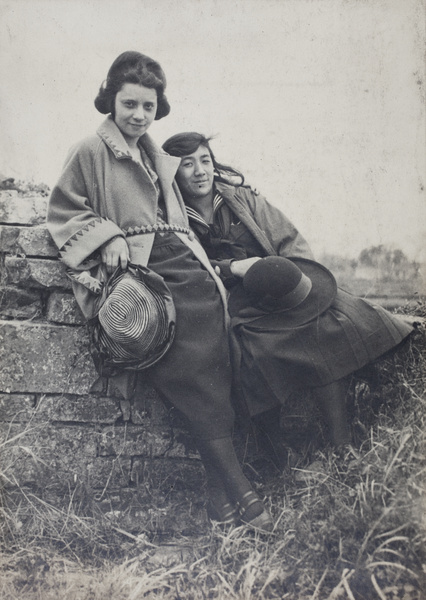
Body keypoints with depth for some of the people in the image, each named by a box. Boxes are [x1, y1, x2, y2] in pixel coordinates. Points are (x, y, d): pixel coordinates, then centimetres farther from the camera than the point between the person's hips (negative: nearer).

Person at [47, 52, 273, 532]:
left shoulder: (159, 160, 31)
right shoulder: (89, 153, 11)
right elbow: (63, 213, 7)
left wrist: (204, 264, 17)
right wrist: (107, 237, -9)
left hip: (178, 260, 6)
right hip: (132, 268, -5)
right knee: (187, 356, -25)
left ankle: (218, 481, -22)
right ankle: (234, 481, -22)